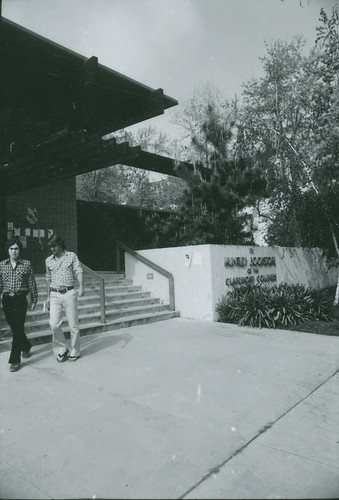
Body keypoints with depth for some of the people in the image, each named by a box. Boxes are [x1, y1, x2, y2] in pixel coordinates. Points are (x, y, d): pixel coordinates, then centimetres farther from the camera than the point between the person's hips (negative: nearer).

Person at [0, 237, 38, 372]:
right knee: (15, 329, 13)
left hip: (20, 300, -3)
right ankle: (26, 347, 39)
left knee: (18, 329, -6)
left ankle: (15, 360, 2)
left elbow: (32, 284, 2)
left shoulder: (26, 264, -2)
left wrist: (34, 300, 3)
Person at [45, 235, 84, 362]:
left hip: (69, 294, -3)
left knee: (73, 324, 2)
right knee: (54, 324, -8)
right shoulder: (49, 260, 11)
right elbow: (48, 279, 18)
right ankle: (62, 349, 11)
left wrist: (81, 286, -22)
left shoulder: (71, 256, 2)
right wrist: (48, 297, 18)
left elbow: (79, 272, -5)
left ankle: (75, 351, 17)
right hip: (55, 295, 3)